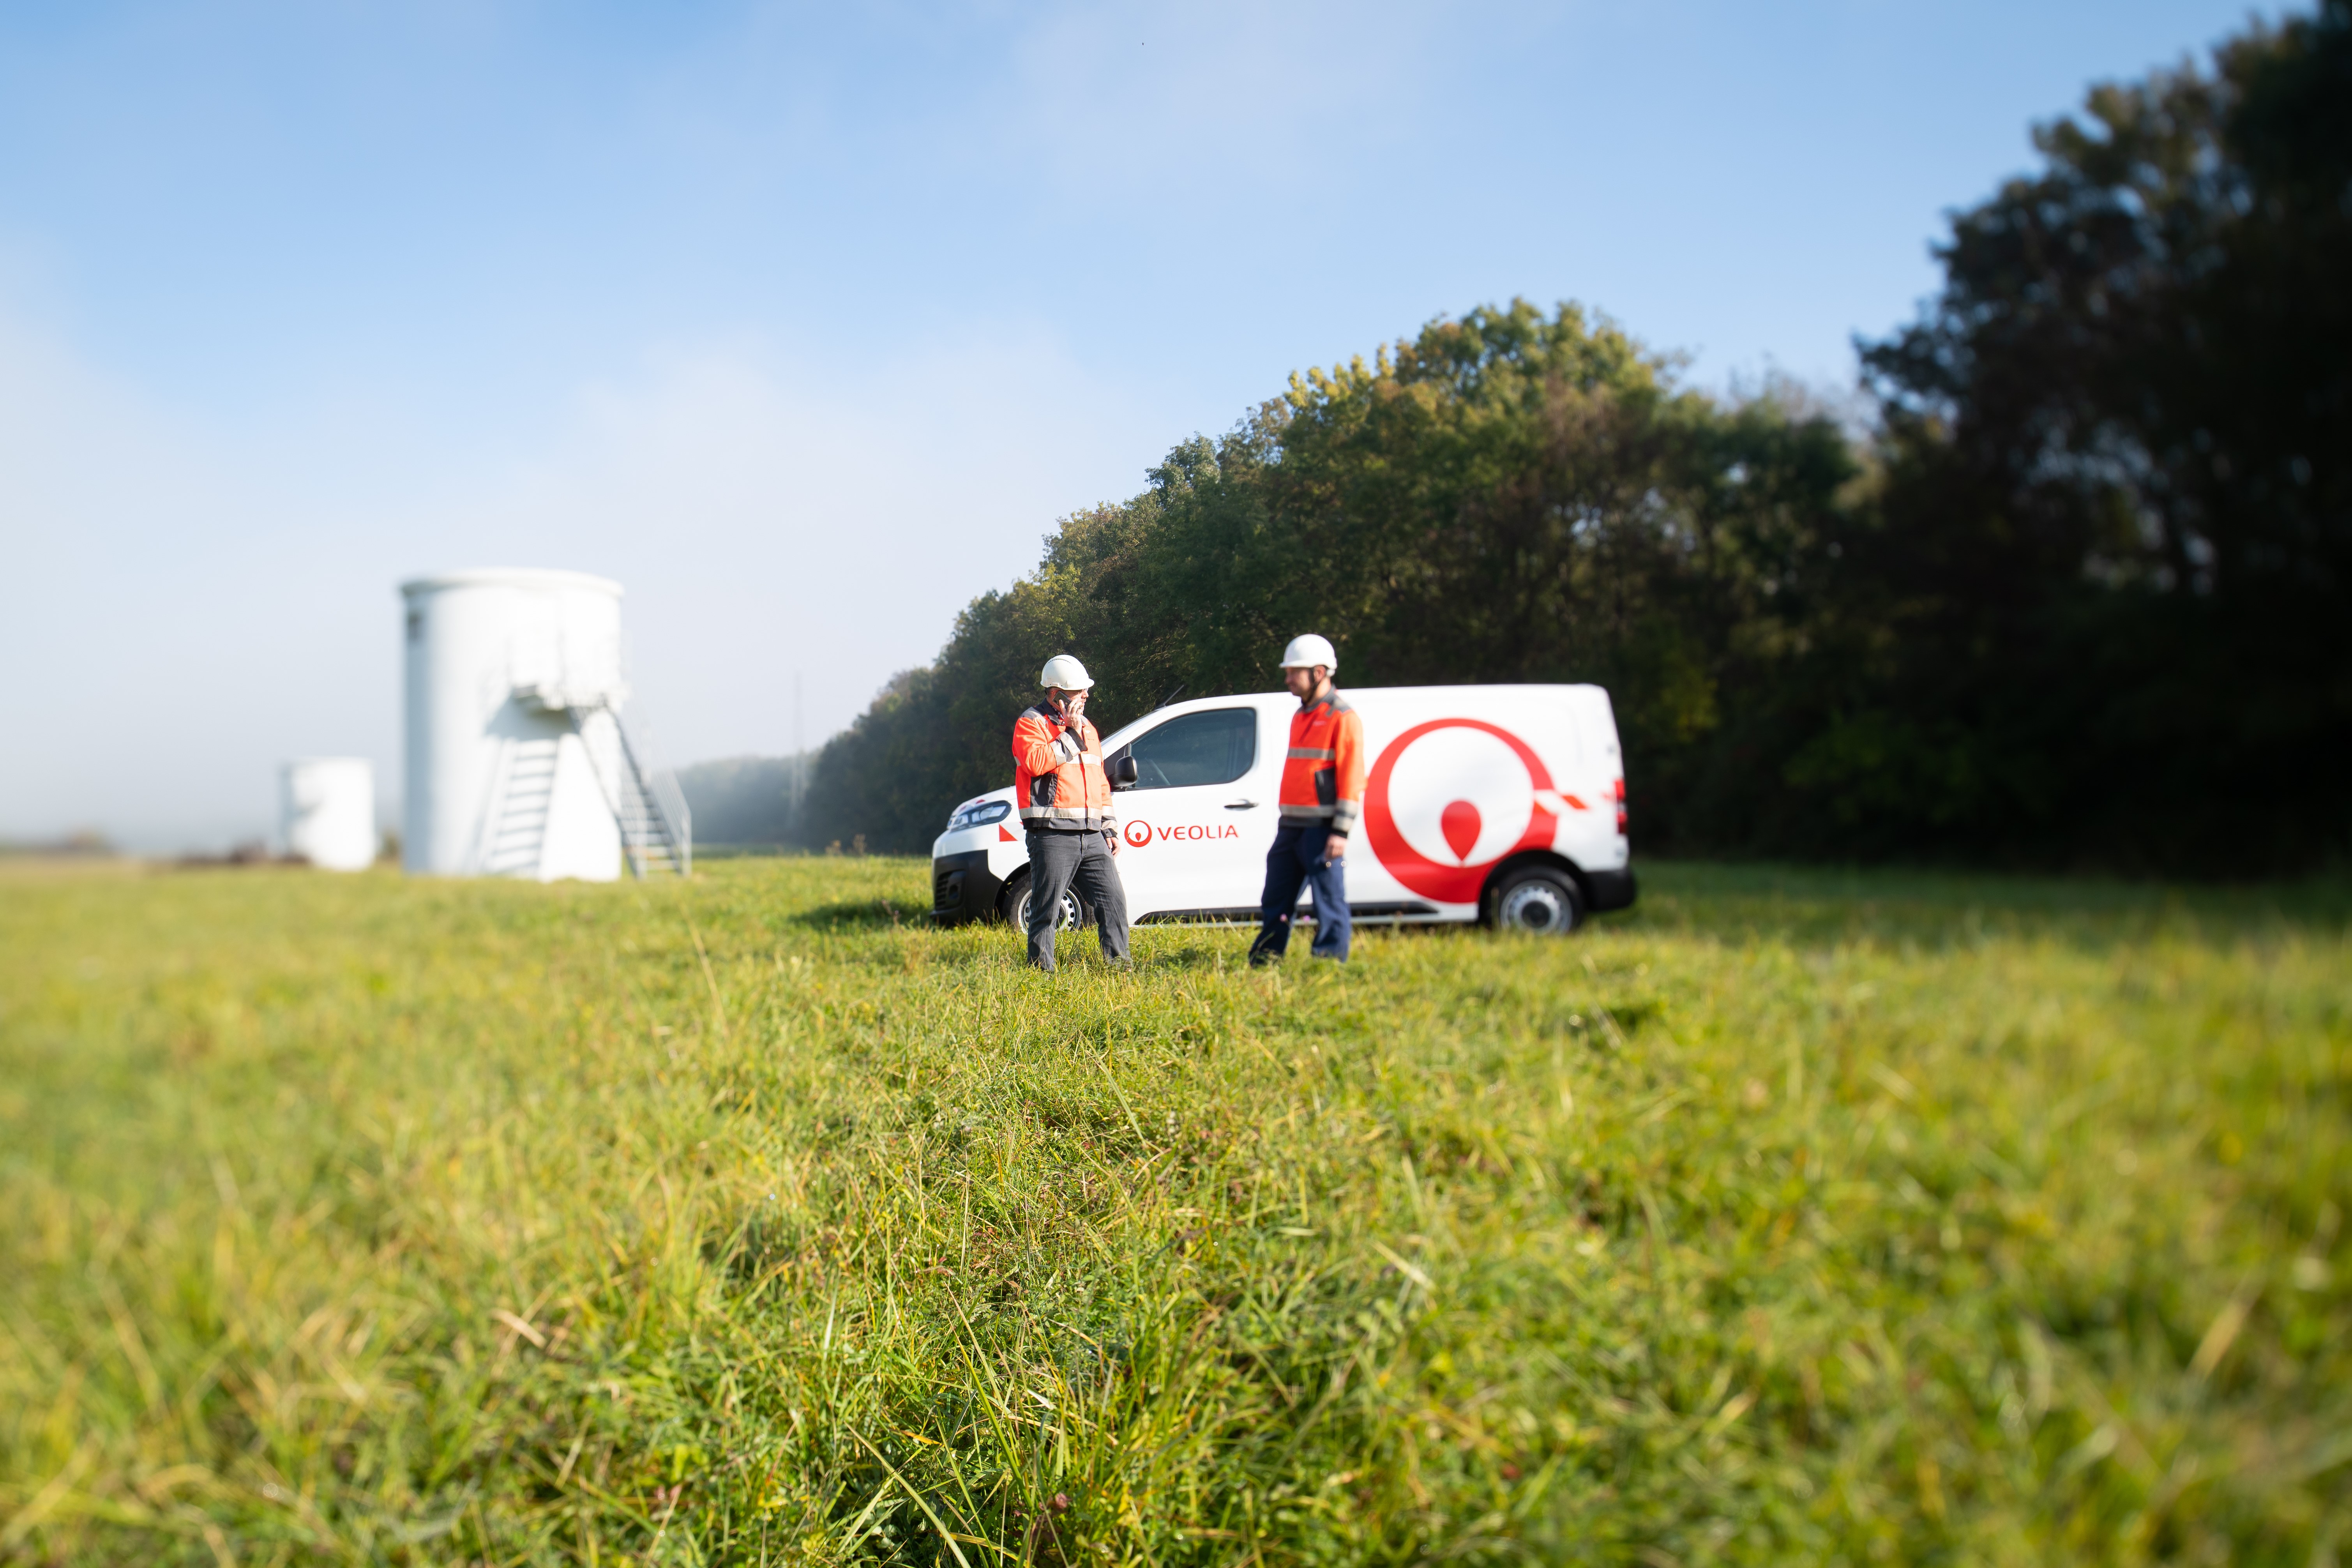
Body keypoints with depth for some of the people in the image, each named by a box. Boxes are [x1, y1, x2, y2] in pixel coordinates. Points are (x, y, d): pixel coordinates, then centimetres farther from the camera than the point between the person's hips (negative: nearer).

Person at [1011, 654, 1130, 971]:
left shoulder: (1086, 728, 21)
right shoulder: (1031, 723, -1)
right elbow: (1036, 761, -22)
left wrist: (1110, 828, 19)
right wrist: (1069, 736, -13)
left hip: (1091, 837, 6)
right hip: (1053, 835, -6)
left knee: (1113, 900, 3)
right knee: (1047, 909, -3)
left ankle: (1119, 962, 10)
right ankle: (1041, 969, 5)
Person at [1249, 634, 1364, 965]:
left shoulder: (1342, 717, -8)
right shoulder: (1300, 716, 18)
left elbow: (1351, 778, -13)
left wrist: (1340, 832, -18)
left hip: (1321, 827, -9)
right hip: (1291, 825, 9)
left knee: (1328, 900, -2)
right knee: (1275, 901, 11)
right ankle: (1264, 961, 19)